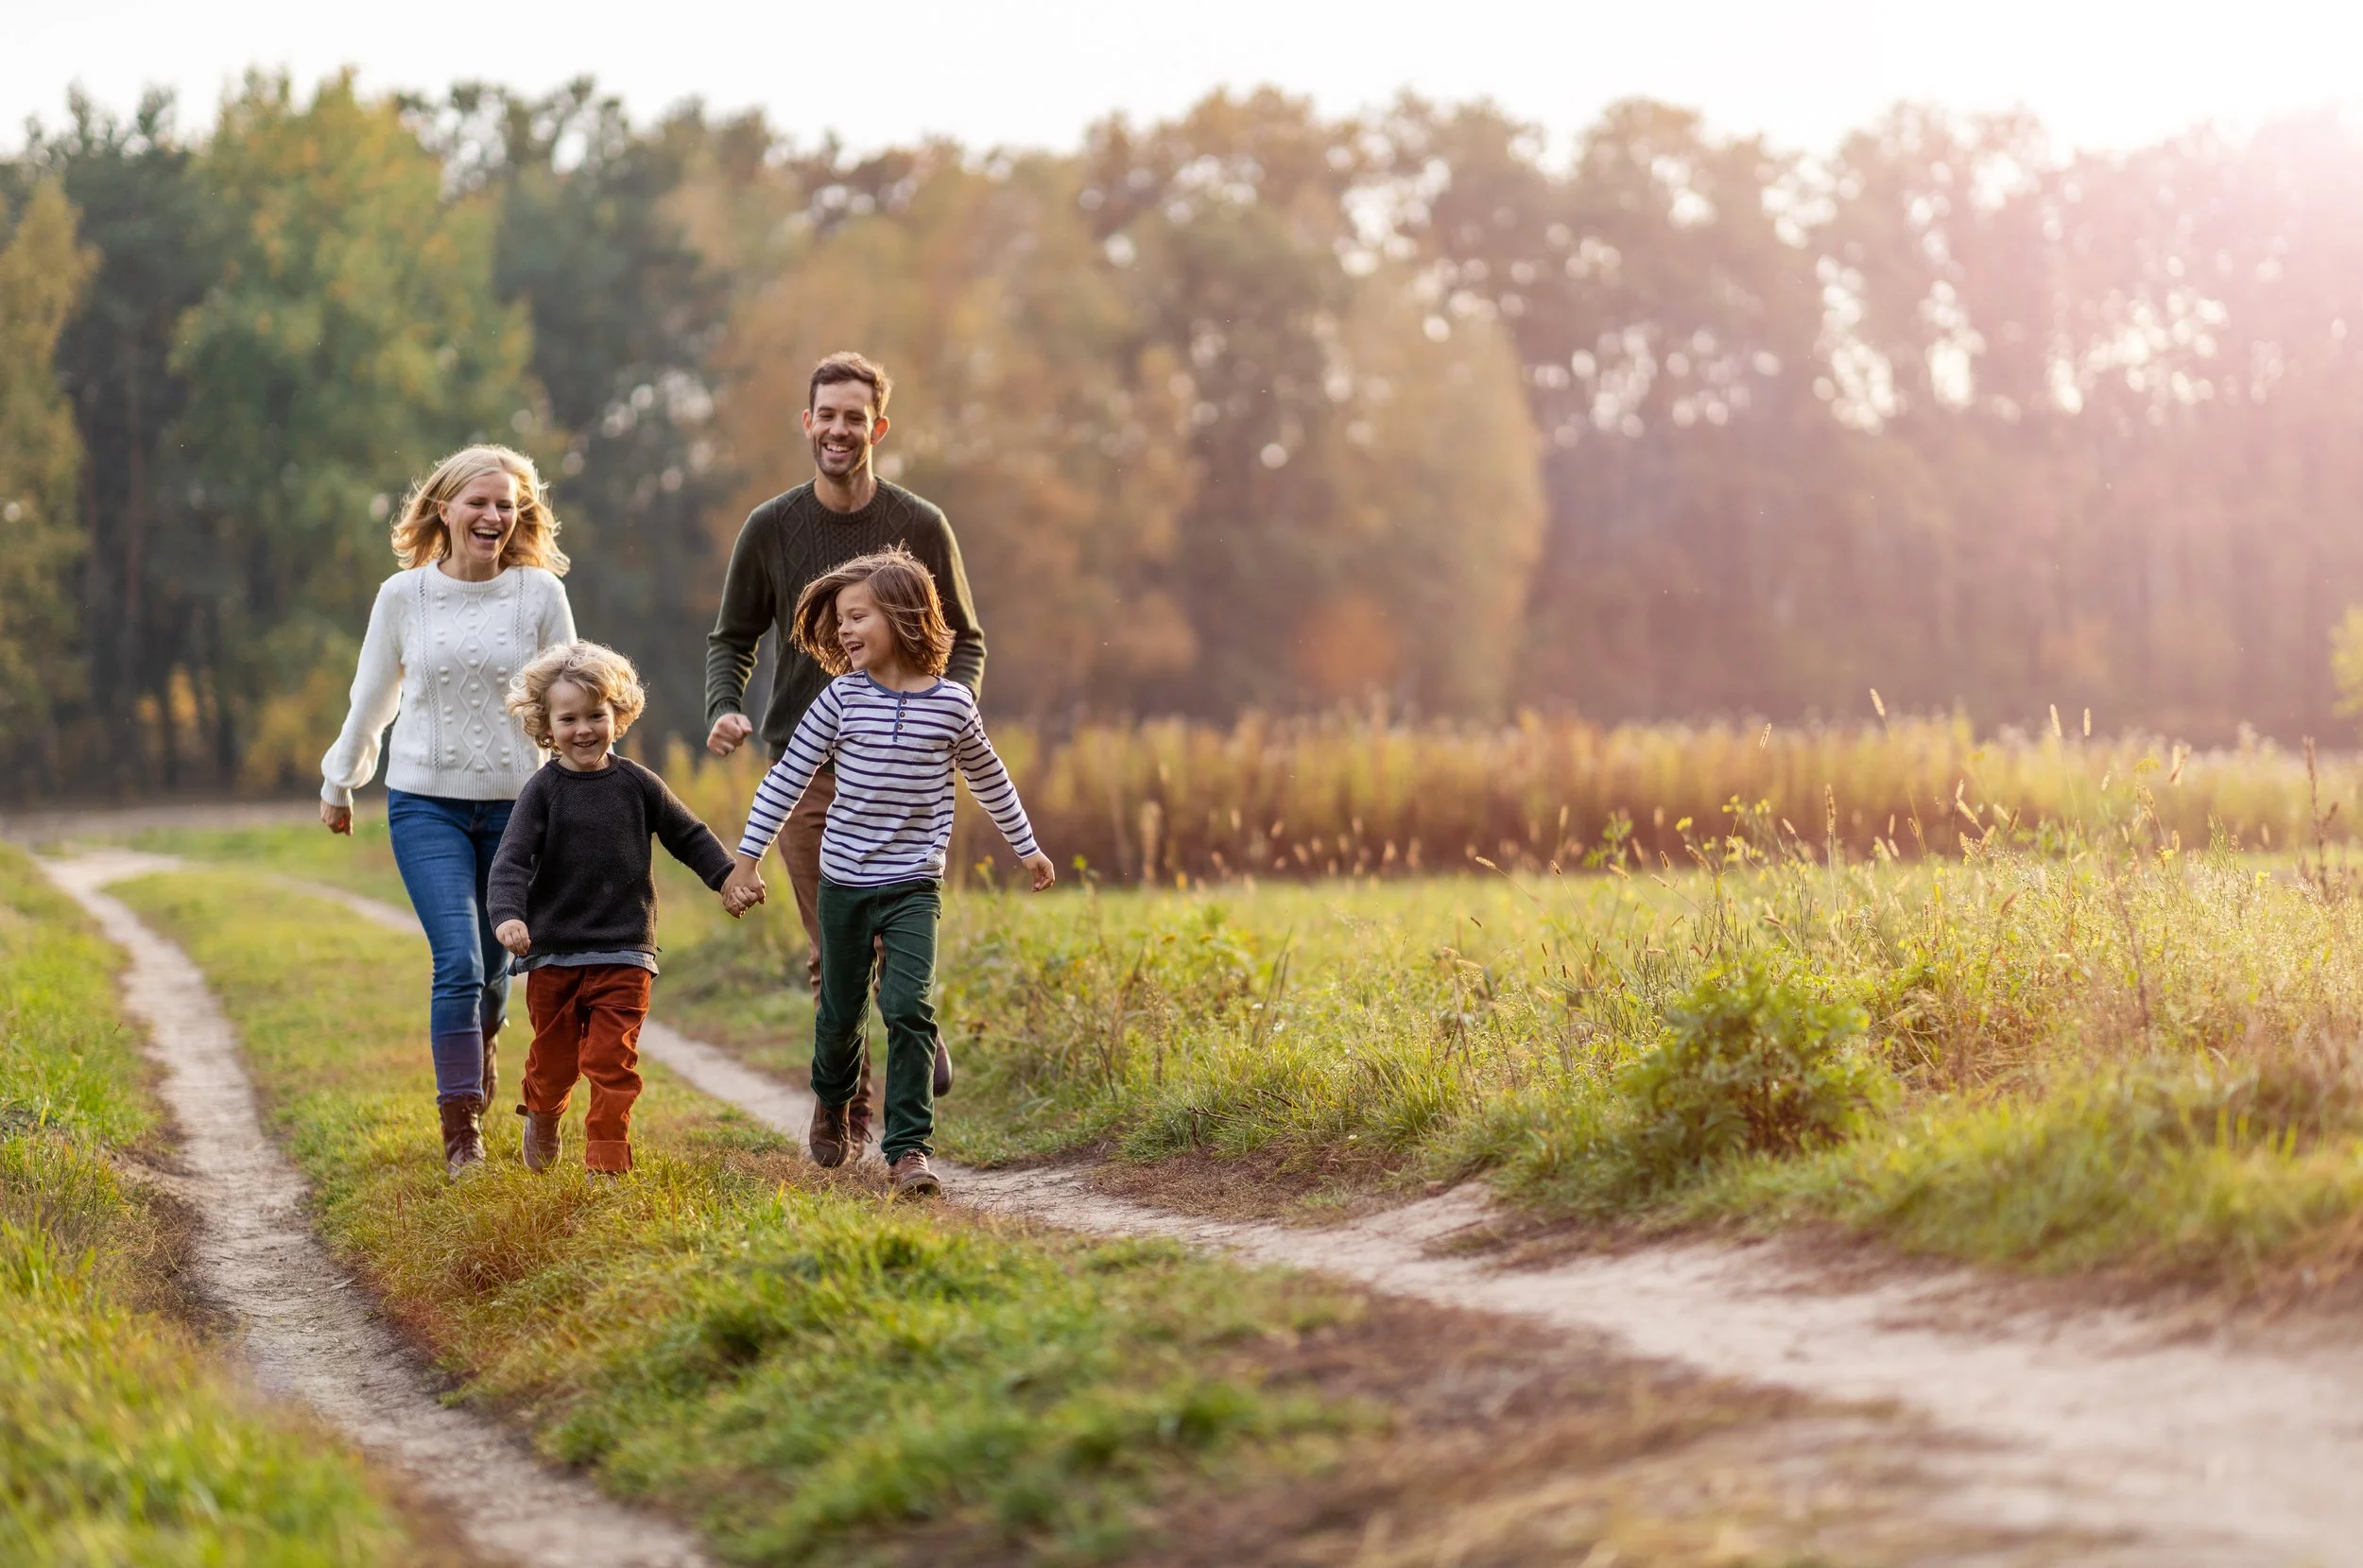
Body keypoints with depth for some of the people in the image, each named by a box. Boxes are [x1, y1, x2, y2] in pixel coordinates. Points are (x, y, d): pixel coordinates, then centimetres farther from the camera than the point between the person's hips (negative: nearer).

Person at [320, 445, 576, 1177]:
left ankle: (482, 1043, 46)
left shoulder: (540, 594, -1)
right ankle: (461, 1130, -8)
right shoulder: (403, 595, 0)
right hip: (426, 802, -1)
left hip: (516, 802, 1)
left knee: (494, 962, 11)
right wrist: (339, 783, 22)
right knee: (457, 959, -15)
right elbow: (372, 698, 13)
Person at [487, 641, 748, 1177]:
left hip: (624, 954, 0)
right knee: (555, 1057, 12)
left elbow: (689, 836, 15)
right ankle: (543, 1116, 42)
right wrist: (507, 915, -27)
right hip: (554, 953, 0)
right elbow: (511, 860, -12)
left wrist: (728, 880, 5)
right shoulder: (543, 790, -3)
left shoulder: (637, 785, 3)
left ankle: (608, 1161, -1)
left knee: (612, 1062, -7)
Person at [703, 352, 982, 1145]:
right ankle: (848, 1110, 15)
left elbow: (964, 641, 9)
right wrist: (724, 709, -7)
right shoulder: (770, 529, 3)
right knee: (832, 955, 1)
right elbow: (732, 639, 13)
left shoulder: (920, 527, 1)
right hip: (802, 762, 1)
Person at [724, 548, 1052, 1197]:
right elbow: (788, 777, 0)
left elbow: (988, 778, 14)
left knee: (909, 1009, -14)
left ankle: (909, 1148, -10)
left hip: (913, 885, -1)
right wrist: (748, 856, -1)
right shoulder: (843, 697, -5)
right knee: (840, 1009, 14)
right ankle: (833, 1101, 44)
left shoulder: (951, 703, -3)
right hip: (843, 881, 1)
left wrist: (1027, 848, 23)